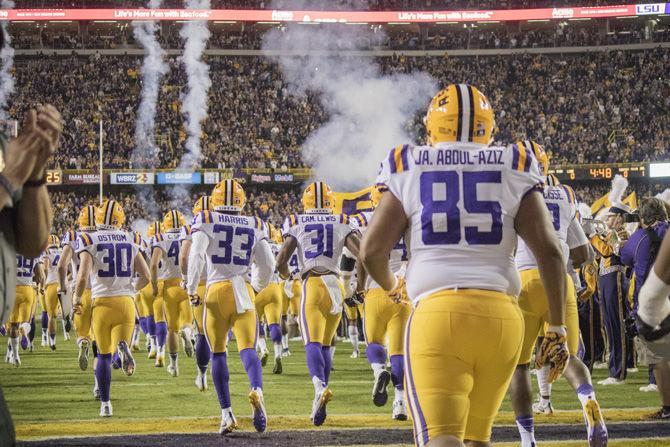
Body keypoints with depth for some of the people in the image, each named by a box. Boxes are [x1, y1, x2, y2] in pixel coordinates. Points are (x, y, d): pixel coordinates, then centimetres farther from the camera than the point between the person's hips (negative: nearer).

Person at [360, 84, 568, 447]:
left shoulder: (409, 172, 8)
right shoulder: (513, 171, 11)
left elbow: (372, 251, 3)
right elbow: (549, 251, 2)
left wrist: (392, 287, 26)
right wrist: (557, 329, 8)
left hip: (437, 312, -3)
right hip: (501, 314, 3)